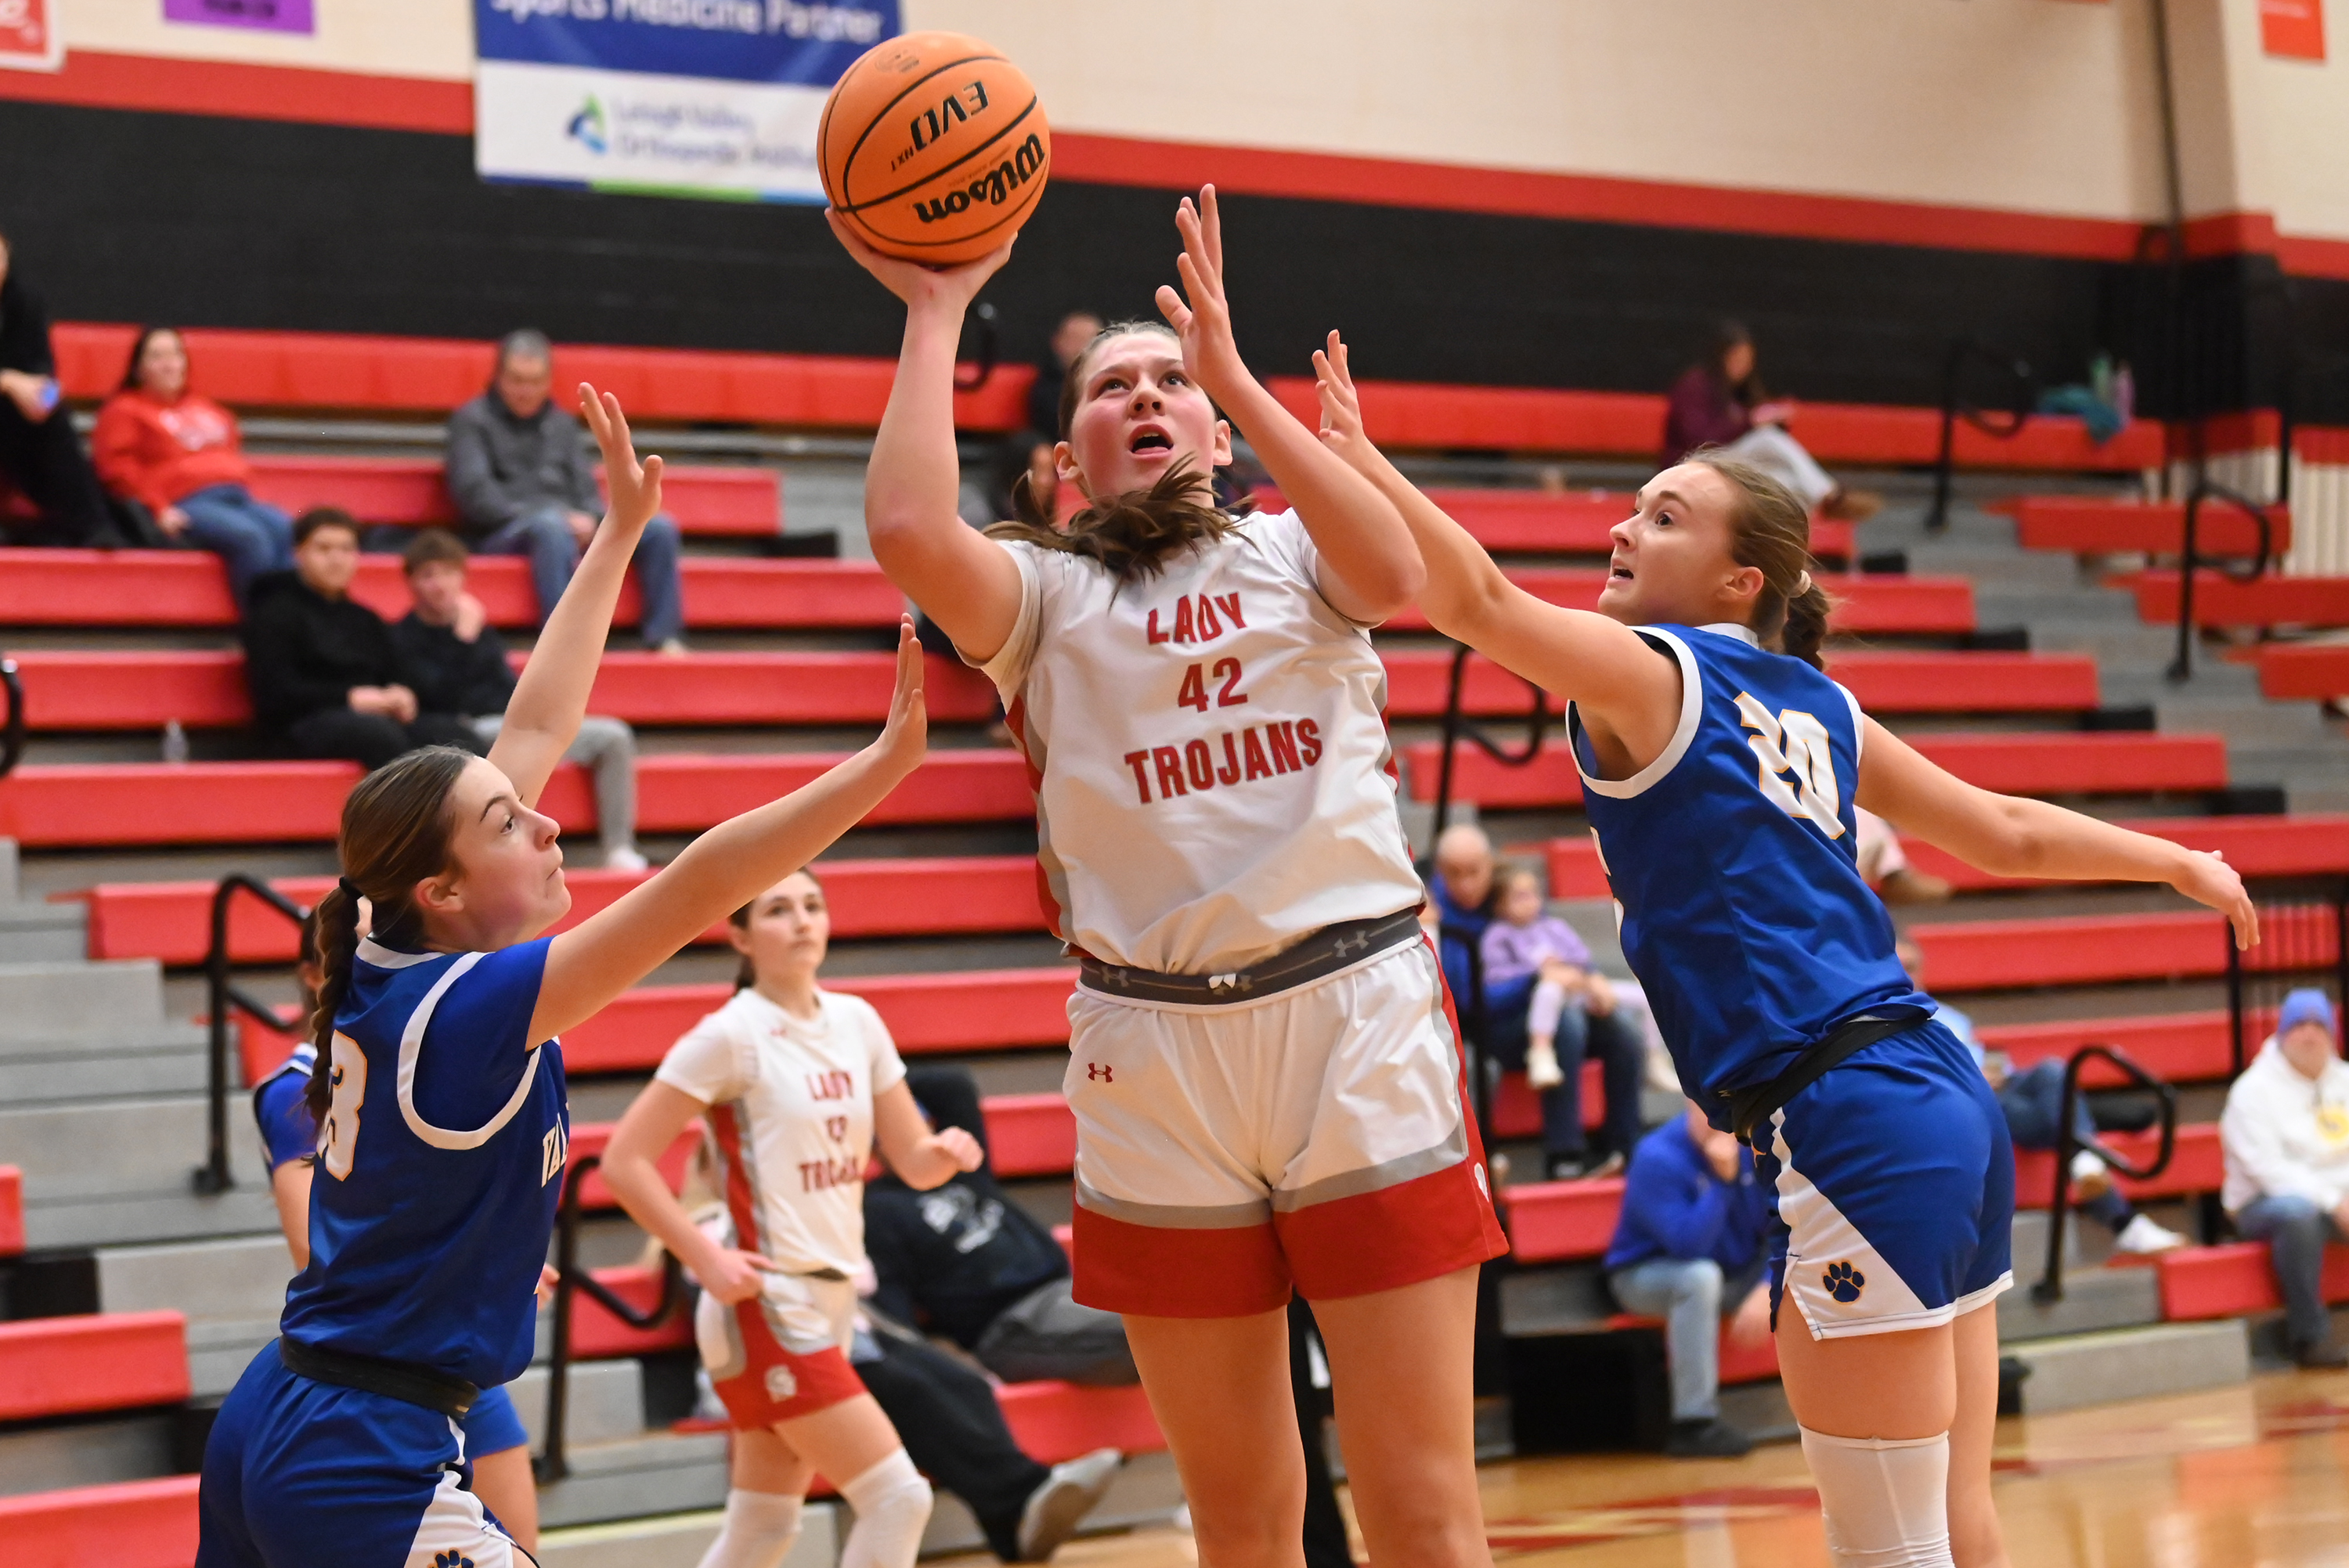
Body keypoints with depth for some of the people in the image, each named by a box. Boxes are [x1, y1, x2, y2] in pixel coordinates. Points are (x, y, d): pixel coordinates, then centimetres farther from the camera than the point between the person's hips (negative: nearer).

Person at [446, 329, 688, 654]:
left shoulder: (562, 424, 24)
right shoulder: (471, 421, 6)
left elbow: (585, 487, 19)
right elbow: (473, 493, -7)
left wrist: (588, 521, -7)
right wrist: (545, 516, -15)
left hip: (571, 528, 6)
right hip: (502, 536, -6)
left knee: (660, 527, -14)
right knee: (551, 526, -41)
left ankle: (664, 638, -22)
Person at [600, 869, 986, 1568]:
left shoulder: (856, 1022, 8)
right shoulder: (731, 1035, -11)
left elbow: (913, 1162, 11)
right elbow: (625, 1161, -13)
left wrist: (946, 1152, -11)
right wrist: (707, 1258, -18)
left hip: (830, 1301, 7)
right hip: (767, 1307, -7)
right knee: (899, 1497, -13)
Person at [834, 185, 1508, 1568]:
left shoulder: (1293, 554, 12)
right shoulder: (1044, 593, 10)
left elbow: (1393, 573, -12)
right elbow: (910, 534, -11)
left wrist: (1233, 371, -11)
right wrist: (935, 316, -1)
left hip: (1358, 1014, -1)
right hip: (1155, 1046, 1)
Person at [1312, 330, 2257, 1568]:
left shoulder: (1648, 672, -4)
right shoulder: (1816, 707, 18)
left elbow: (1477, 599, -21)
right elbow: (2007, 834, 25)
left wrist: (1355, 456, -20)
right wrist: (2176, 862, 39)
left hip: (1848, 1132, -8)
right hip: (1946, 1106, 8)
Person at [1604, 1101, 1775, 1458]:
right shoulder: (1658, 1159, -22)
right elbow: (1688, 1245, -32)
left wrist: (1768, 1289, -25)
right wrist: (1721, 1179, -33)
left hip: (1739, 1273, 5)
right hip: (1646, 1277, -5)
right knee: (1701, 1276, -38)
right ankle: (1693, 1424, -36)